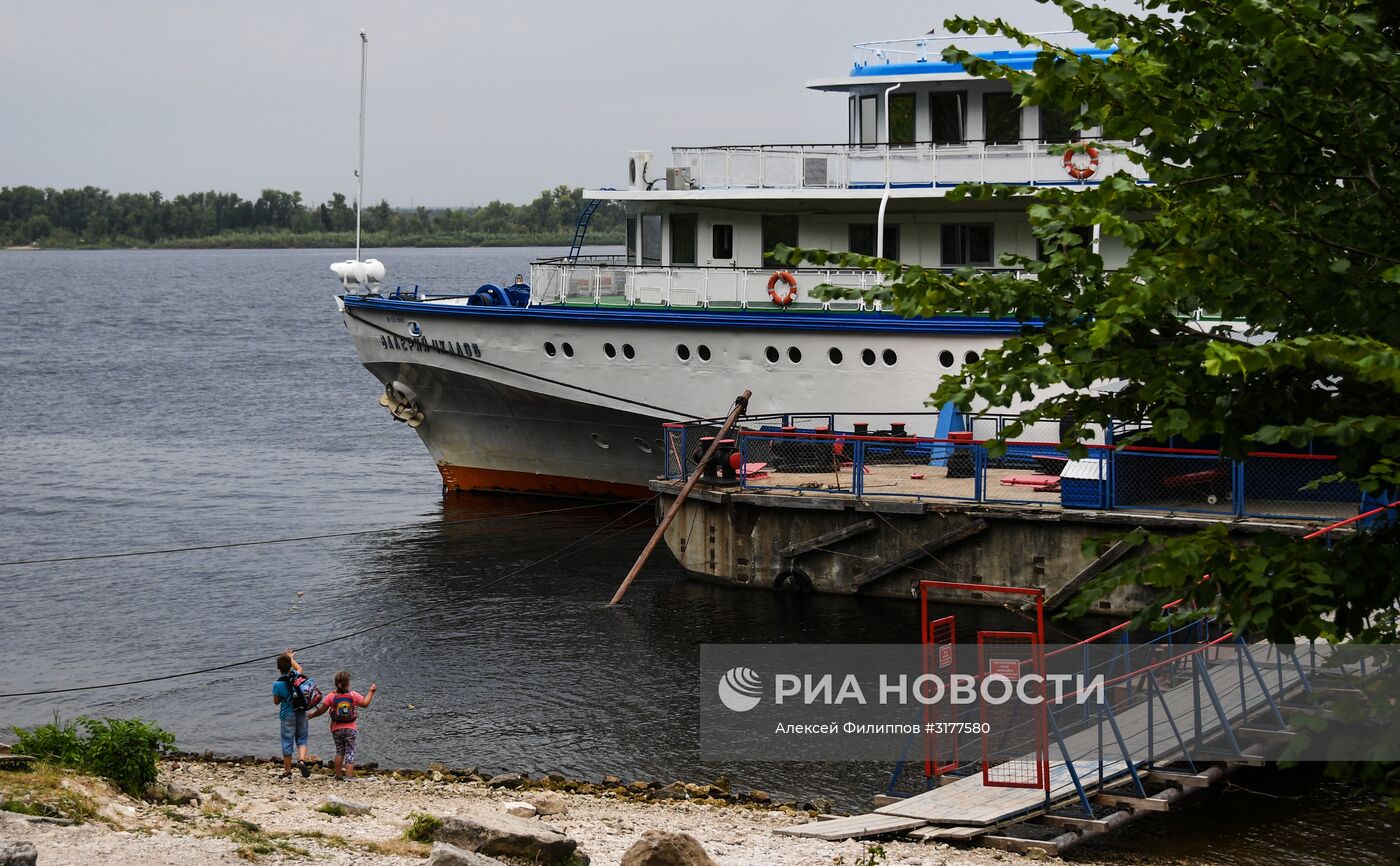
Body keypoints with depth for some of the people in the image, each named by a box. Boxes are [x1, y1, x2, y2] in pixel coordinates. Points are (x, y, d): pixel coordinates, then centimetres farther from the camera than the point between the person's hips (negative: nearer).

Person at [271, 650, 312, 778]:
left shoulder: (277, 684, -14)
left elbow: (276, 701, -1)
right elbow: (299, 668, 22)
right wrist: (291, 658, 35)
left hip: (287, 715, -3)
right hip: (301, 713, 3)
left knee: (287, 743, 5)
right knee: (301, 740, 13)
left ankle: (287, 771, 11)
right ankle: (301, 760, -13)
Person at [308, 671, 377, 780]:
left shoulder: (331, 696, -6)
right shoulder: (353, 695, -6)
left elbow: (321, 710, -3)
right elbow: (365, 703, 4)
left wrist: (311, 715, 16)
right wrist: (371, 692, 19)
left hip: (337, 729, 1)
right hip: (350, 729, -1)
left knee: (339, 751, 17)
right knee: (350, 752, 1)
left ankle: (338, 774, 20)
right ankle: (348, 776, -8)